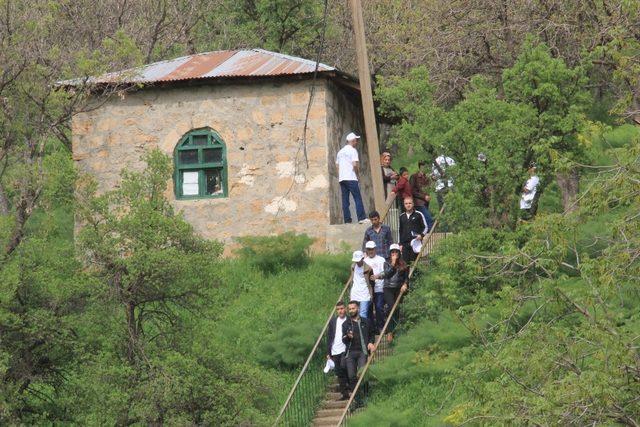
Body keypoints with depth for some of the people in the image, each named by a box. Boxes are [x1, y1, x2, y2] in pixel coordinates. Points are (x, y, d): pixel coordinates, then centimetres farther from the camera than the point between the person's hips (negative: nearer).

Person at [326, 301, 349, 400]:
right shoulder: (333, 321, 12)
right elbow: (329, 337, 14)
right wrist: (328, 352, 11)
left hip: (345, 350, -5)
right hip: (335, 351, 5)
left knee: (343, 367, -26)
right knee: (339, 373, 5)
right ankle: (345, 394, 11)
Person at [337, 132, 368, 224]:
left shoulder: (340, 152, 18)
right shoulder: (352, 150, -5)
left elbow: (337, 165, 18)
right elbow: (355, 164, -14)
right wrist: (358, 173, 1)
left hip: (341, 178, 7)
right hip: (351, 178, -7)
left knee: (345, 200, 4)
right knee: (358, 198, -6)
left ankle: (347, 220, 1)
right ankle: (361, 218, -13)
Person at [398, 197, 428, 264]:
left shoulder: (418, 215, 2)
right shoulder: (402, 216, 15)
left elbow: (425, 227, 7)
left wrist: (421, 235, -12)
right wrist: (400, 244, 17)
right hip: (405, 244, 4)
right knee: (406, 262, -2)